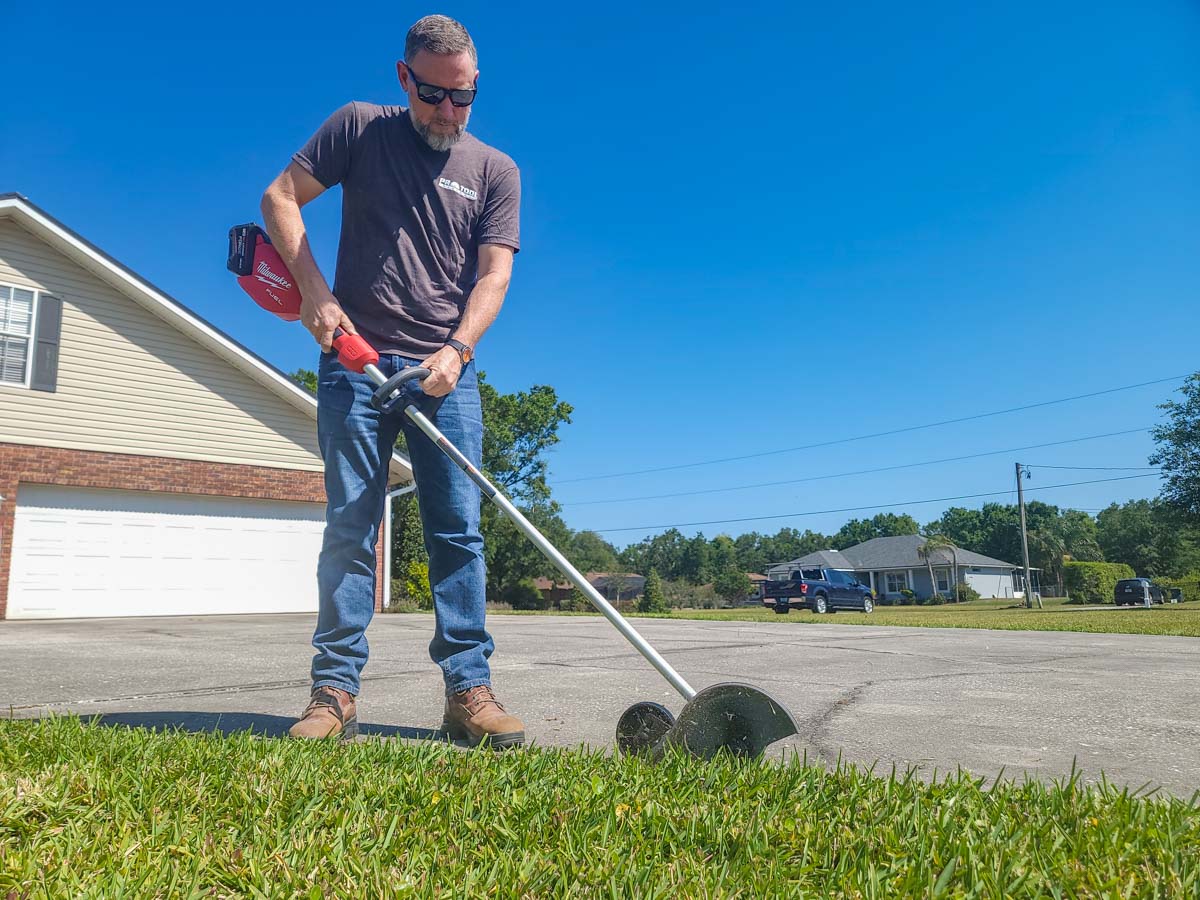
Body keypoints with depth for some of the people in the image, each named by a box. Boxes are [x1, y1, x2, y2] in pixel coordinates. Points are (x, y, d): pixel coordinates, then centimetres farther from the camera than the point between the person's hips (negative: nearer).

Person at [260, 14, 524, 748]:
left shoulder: (496, 171, 11)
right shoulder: (360, 128, 10)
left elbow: (494, 275, 1)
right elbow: (280, 198, 8)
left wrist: (457, 348, -16)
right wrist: (314, 292, -6)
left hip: (444, 370, 1)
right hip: (356, 360, -1)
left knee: (459, 529, -4)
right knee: (350, 525, -3)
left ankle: (469, 691, -1)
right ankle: (336, 692, 1)